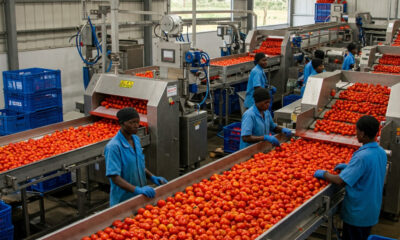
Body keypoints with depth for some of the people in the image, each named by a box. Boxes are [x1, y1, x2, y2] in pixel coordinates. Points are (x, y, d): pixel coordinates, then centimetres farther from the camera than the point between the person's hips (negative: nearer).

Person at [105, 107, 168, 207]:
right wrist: (137, 190, -33)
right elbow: (115, 178, -23)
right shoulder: (113, 147, -21)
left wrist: (152, 177, 2)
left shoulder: (136, 139, 4)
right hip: (123, 199, -7)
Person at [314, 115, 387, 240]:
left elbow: (341, 181, -27)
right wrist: (348, 166, 11)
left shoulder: (362, 156, -29)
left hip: (357, 213, -7)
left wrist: (324, 174, -11)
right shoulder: (381, 152, -3)